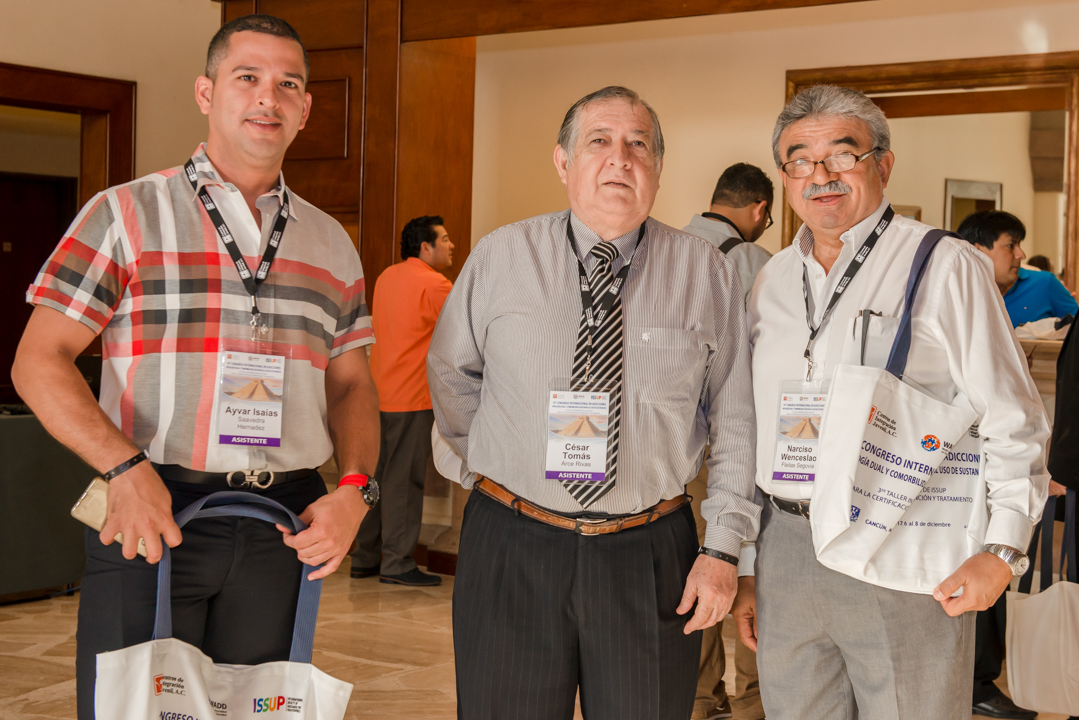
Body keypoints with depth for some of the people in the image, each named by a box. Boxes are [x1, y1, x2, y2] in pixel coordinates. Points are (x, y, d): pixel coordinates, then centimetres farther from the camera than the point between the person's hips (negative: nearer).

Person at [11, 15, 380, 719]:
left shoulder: (331, 244, 14)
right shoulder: (126, 215, 1)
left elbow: (351, 385, 15)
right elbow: (39, 360, -3)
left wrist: (355, 488, -4)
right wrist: (126, 468, -18)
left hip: (284, 529, 4)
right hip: (152, 512, -3)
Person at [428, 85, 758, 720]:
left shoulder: (707, 273, 1)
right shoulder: (500, 258, 0)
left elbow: (735, 420, 3)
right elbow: (451, 376, 14)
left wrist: (724, 547, -1)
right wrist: (495, 465, 11)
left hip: (652, 558, 1)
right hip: (512, 550, 0)